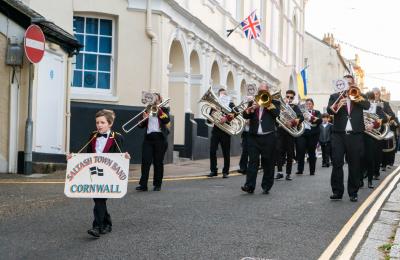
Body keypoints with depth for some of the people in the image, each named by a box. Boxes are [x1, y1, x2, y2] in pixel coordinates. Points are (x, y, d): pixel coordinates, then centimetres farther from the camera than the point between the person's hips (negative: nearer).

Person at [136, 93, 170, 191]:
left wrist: (159, 110, -11)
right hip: (148, 138, 2)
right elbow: (141, 125, 9)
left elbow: (167, 120, -11)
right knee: (145, 161, -7)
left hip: (160, 138, -2)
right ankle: (143, 184, -8)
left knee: (158, 162, 3)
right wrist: (144, 119, -10)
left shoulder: (164, 110, 8)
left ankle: (157, 184, 11)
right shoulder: (147, 110, 14)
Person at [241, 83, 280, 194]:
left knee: (268, 163, 3)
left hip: (268, 137, -1)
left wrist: (268, 103, -10)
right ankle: (249, 186, -10)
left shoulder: (273, 103, 10)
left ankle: (266, 186, 11)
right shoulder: (253, 102, 16)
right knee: (253, 161, -5)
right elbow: (245, 115, 2)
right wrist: (251, 108, -16)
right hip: (254, 136, 1)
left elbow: (276, 113, -9)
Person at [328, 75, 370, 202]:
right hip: (339, 134, -1)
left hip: (355, 134, 1)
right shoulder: (335, 96, 11)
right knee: (337, 163, -5)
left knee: (355, 165, 2)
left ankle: (353, 192, 8)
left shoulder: (359, 96, 14)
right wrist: (337, 106, -28)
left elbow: (367, 105, -6)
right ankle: (337, 191, 0)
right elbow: (329, 110, -7)